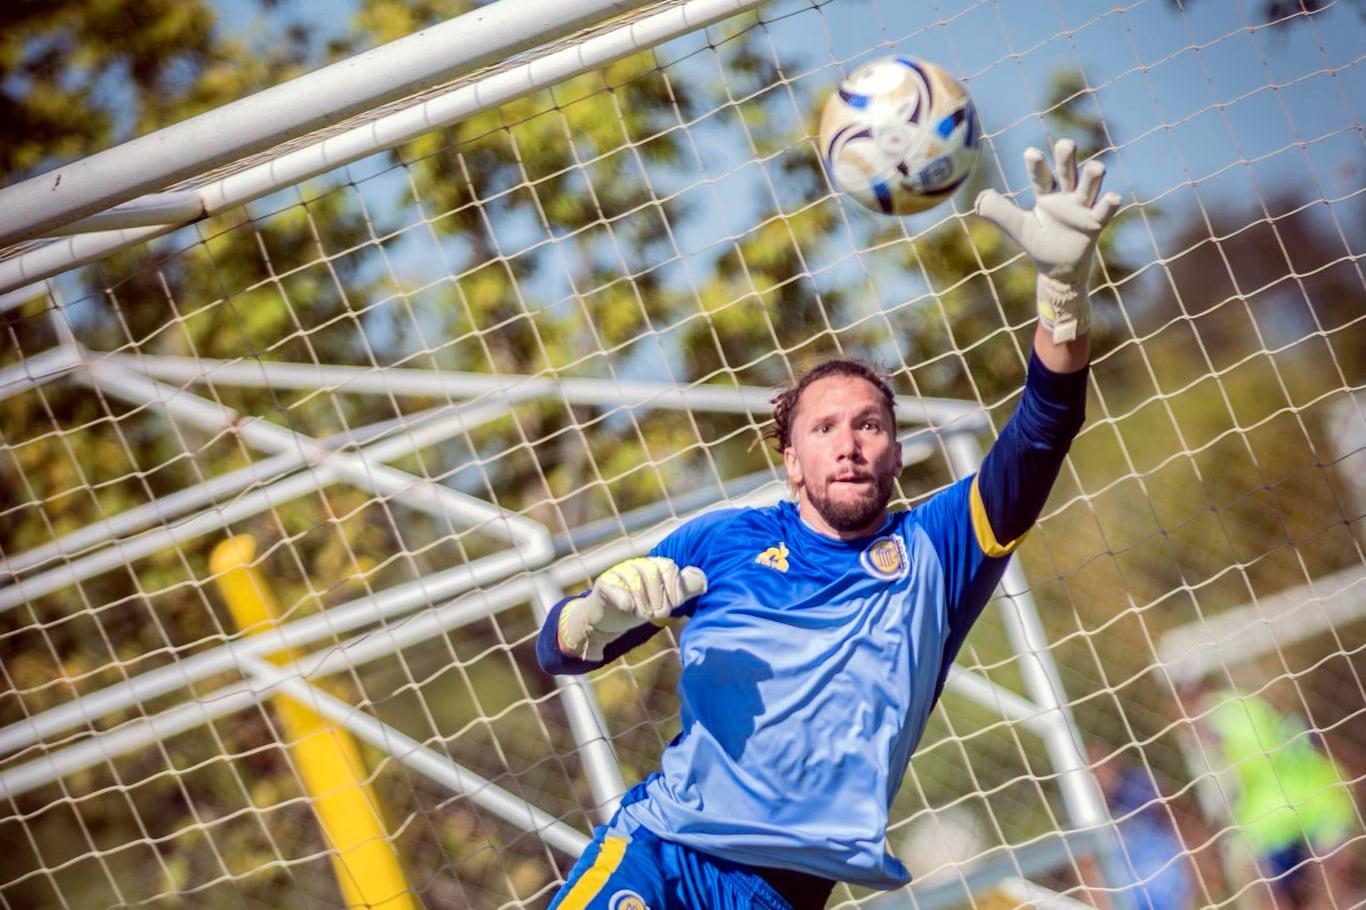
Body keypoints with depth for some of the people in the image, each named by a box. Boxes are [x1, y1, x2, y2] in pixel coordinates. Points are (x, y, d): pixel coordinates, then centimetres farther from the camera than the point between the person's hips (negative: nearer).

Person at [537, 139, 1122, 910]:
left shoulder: (931, 552, 9)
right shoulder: (722, 543, 11)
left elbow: (1042, 436, -6)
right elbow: (558, 651, 12)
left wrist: (1065, 282, -23)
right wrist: (604, 612, -13)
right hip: (656, 847, -1)